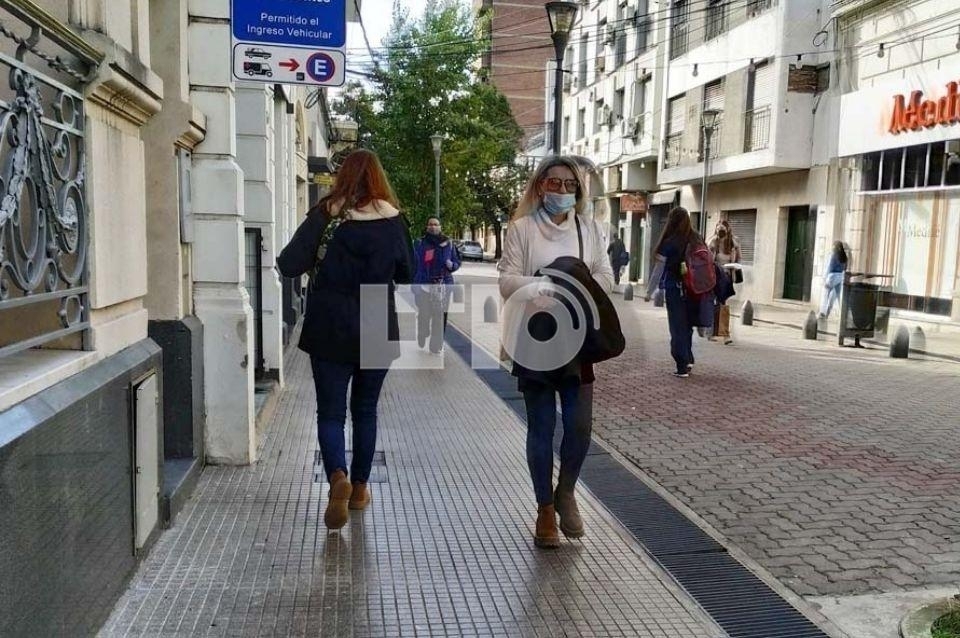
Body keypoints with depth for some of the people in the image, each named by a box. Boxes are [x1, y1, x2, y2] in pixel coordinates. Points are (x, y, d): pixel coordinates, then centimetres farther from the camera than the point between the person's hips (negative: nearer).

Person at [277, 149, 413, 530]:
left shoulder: (325, 216, -7)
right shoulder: (393, 221, -3)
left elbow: (288, 266, -12)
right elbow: (407, 274, 7)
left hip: (329, 332, -1)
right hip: (377, 331, 2)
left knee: (330, 412, 6)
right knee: (365, 410, 15)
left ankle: (337, 477, -18)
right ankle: (359, 488, 23)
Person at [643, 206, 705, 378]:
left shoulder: (668, 243, -10)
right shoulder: (698, 241, 2)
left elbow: (658, 270, -6)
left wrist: (649, 292, 3)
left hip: (675, 290, -4)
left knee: (677, 327, 4)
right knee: (687, 326, 17)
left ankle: (683, 367, 4)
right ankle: (688, 360, 20)